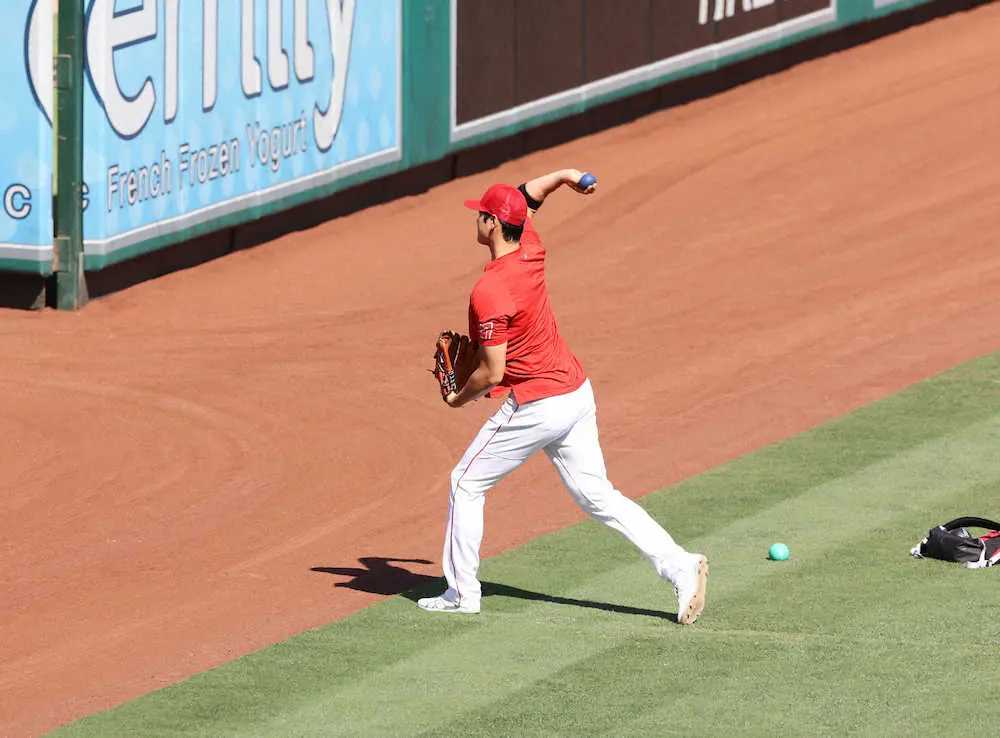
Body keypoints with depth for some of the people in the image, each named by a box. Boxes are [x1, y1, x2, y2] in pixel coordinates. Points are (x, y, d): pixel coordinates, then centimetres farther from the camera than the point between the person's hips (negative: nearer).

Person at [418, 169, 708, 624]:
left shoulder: (488, 293, -21)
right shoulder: (530, 252, 3)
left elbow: (492, 371, -20)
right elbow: (527, 198, 25)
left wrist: (460, 398, -3)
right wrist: (561, 177, 13)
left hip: (536, 406, -9)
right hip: (578, 394, 9)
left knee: (467, 484, 8)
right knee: (598, 497, 11)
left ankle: (462, 592, 12)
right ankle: (680, 565, -1)